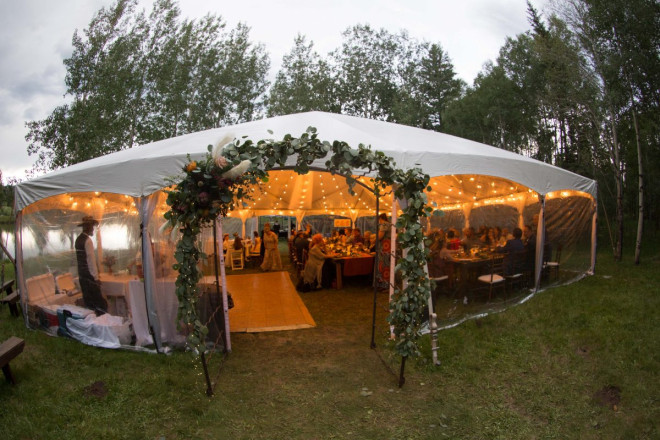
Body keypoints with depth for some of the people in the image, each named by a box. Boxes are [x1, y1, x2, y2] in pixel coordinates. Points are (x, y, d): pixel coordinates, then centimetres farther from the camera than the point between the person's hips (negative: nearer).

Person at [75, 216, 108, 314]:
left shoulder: (78, 239, 12)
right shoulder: (87, 240, -15)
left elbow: (81, 258, 15)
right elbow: (91, 260, -18)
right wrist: (96, 277, -16)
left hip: (82, 275, 9)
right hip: (90, 276, -9)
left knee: (88, 301, 13)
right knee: (100, 303, -7)